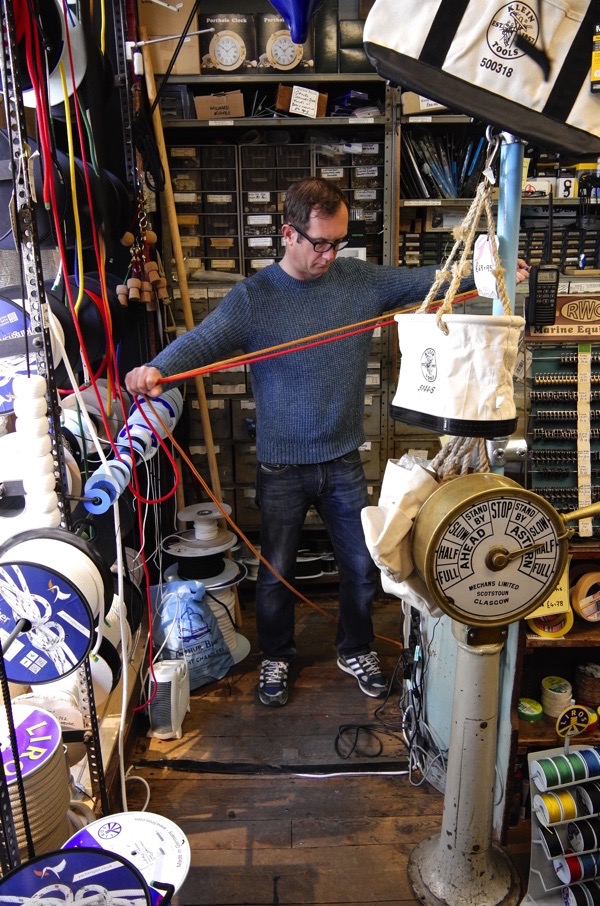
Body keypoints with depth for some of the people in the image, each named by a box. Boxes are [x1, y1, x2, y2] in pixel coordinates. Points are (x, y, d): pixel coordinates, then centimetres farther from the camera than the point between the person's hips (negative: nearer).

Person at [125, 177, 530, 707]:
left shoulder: (360, 279, 0)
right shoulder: (253, 297, -11)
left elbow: (428, 281, 4)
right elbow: (205, 339, -24)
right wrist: (157, 368, -43)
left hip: (344, 461, 3)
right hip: (281, 468, -2)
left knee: (362, 565, 14)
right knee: (276, 572, 13)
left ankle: (355, 650, 41)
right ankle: (276, 656, 39)